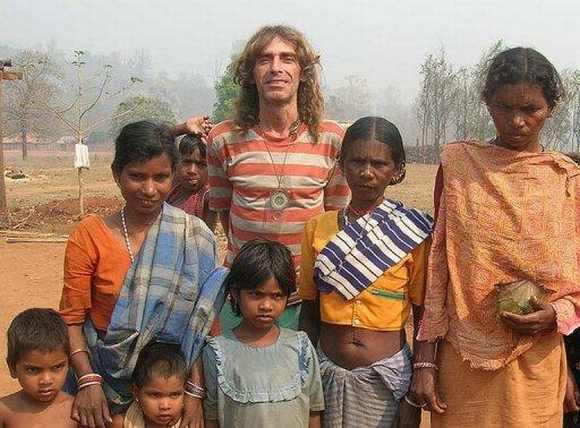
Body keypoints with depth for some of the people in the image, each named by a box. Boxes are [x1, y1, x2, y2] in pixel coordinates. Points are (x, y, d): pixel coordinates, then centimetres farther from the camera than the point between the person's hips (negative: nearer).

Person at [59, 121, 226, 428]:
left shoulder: (195, 237, -10)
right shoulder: (89, 235, -9)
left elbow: (202, 323, -11)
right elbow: (71, 319, -7)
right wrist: (88, 381, -19)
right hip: (103, 378, 0)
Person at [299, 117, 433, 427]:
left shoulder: (413, 232, -7)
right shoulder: (318, 228, 0)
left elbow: (423, 317, -2)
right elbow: (309, 312, 6)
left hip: (386, 375, -2)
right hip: (326, 370, 2)